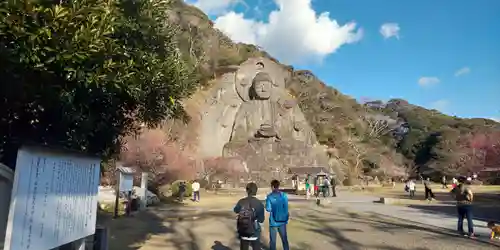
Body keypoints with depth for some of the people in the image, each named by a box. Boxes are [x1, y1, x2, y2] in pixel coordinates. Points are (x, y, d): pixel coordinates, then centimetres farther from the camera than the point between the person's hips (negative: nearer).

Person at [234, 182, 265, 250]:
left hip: (243, 233, 2)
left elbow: (235, 210, 13)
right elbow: (261, 220, -8)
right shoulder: (259, 204, -17)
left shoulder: (241, 202, -9)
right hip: (254, 234, -2)